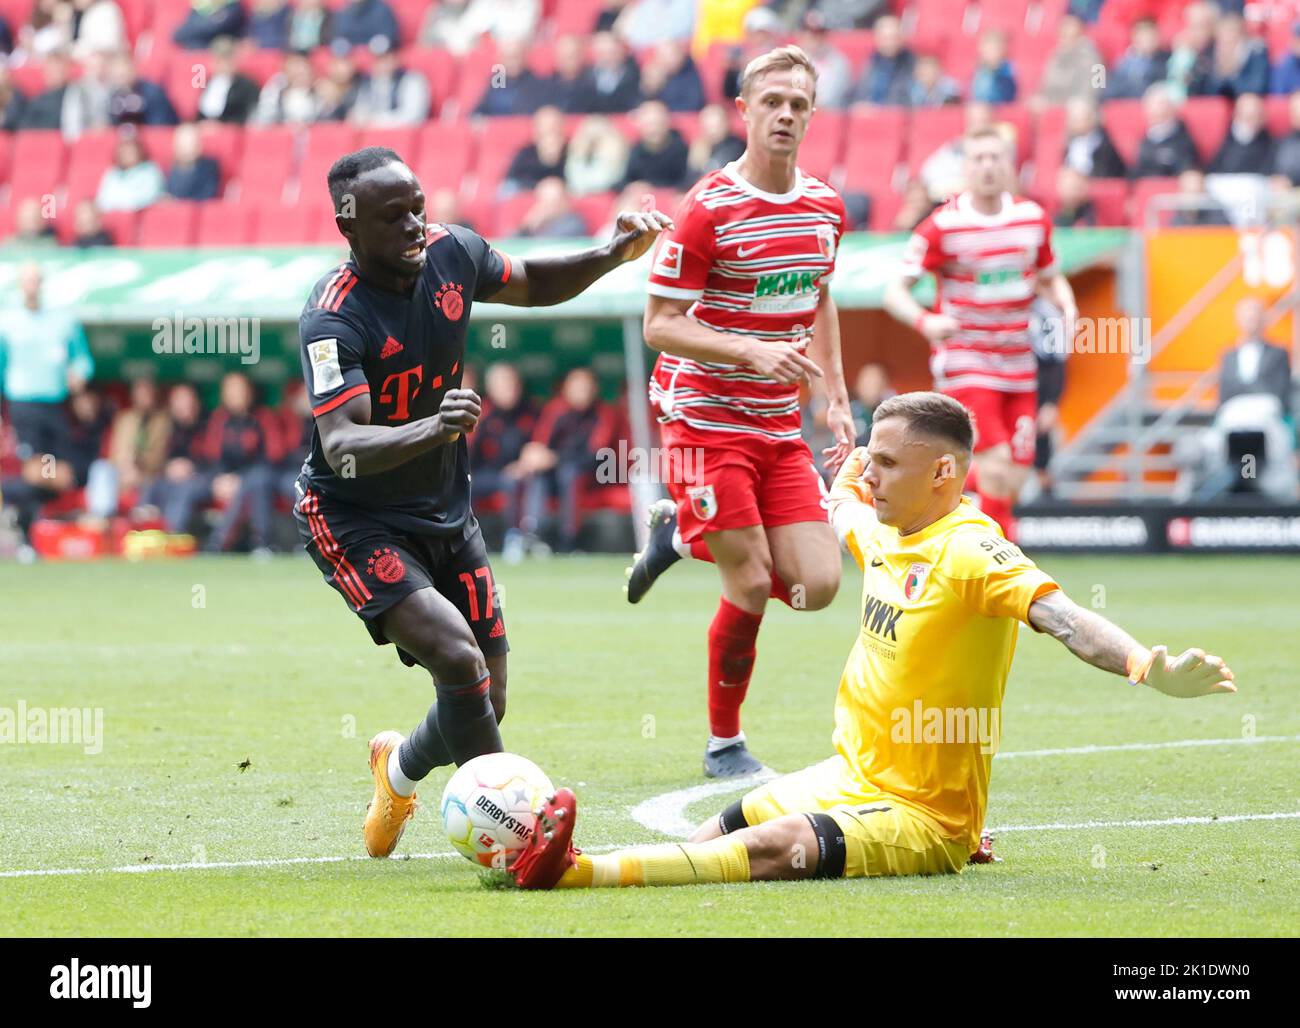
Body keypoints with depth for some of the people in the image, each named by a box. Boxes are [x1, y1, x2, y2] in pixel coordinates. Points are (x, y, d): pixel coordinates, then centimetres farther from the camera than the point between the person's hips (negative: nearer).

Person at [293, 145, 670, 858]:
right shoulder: (334, 318, -26)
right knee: (458, 660, -27)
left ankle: (400, 769, 40)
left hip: (445, 513, 7)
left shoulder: (450, 252, -6)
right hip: (355, 521, -7)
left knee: (485, 704, 8)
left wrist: (615, 255, -1)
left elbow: (534, 285, 16)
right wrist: (430, 431, -54)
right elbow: (341, 446, -36)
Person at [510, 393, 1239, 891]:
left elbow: (1058, 613, -39)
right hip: (850, 776, 10)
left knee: (768, 850, -31)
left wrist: (1147, 668, -53)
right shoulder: (881, 531, 6)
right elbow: (838, 505, 33)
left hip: (922, 814, -10)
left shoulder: (969, 551, -21)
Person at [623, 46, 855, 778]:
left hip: (780, 425, 6)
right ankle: (725, 744, 11)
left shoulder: (825, 207, 5)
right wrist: (752, 352, -26)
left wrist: (837, 398, 14)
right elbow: (660, 325, -14)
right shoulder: (709, 210, -14)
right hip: (706, 415, -6)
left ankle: (684, 535, 22)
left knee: (817, 585, -4)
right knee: (751, 586, -9)